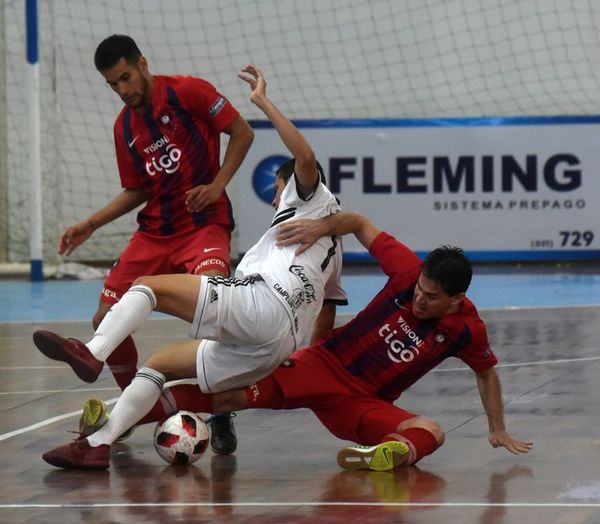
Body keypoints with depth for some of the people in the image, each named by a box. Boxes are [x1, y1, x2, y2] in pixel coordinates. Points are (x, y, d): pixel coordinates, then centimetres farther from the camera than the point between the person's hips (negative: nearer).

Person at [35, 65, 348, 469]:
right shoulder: (333, 253, 41)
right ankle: (99, 443, -1)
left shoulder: (316, 200, 18)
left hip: (262, 303, -9)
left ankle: (92, 353, -32)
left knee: (147, 286, -8)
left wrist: (263, 101, -2)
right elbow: (326, 322, 37)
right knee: (161, 364, 14)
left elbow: (306, 158, -4)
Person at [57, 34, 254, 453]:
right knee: (106, 320, -3)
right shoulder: (124, 127, 10)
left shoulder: (188, 92, -8)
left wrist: (217, 185, -16)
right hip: (153, 232, 6)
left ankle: (221, 414, -20)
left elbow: (242, 132, -5)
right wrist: (91, 224, 8)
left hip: (204, 223, -6)